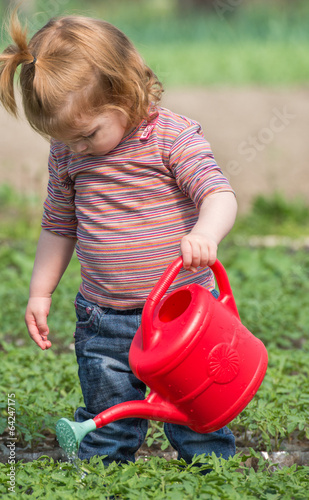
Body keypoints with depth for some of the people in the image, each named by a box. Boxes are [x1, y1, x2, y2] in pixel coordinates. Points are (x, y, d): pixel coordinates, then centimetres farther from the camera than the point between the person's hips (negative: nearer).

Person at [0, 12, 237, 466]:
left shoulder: (173, 137, -12)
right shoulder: (66, 153, 2)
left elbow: (219, 194, -20)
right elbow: (58, 224, 13)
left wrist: (204, 232, -42)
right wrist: (40, 293, 13)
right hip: (103, 320, 4)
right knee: (105, 426, 9)